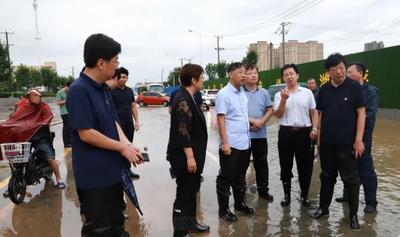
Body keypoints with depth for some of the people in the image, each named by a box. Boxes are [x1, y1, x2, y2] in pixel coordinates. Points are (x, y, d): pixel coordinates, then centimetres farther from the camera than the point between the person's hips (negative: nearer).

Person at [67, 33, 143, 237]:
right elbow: (86, 134, -23)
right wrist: (123, 148, -15)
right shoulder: (78, 90, -20)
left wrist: (128, 144, -7)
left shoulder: (103, 88, 7)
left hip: (113, 170, 8)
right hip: (94, 175, -8)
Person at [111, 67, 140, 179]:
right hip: (117, 124, -6)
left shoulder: (130, 91, 10)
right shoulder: (111, 91, -8)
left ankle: (127, 169, 25)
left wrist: (136, 121, 9)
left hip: (129, 124, 6)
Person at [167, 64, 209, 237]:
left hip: (192, 154, 10)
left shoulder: (188, 98, 12)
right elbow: (182, 131, -25)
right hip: (184, 157, -10)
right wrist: (189, 156, -24)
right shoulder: (183, 100, -20)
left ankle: (190, 223, 37)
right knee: (184, 193, 2)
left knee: (192, 190, 21)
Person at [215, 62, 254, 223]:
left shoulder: (243, 93, 10)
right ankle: (223, 210, 18)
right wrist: (225, 143, -20)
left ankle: (240, 203, 37)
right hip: (231, 144, -8)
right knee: (226, 178, 5)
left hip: (245, 143, 8)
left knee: (240, 176, 21)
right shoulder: (224, 94, -12)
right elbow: (220, 120, -16)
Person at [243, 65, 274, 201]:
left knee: (262, 163, 12)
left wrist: (261, 122, -11)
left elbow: (269, 111, 6)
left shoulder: (264, 93, 9)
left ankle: (263, 190, 26)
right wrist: (252, 121, -16)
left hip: (260, 134, 4)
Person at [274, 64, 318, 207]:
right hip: (286, 133, 0)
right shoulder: (279, 95, 4)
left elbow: (314, 112, 8)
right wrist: (283, 100, -16)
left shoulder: (307, 93, 6)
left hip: (304, 132, 0)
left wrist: (314, 128, -5)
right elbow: (278, 115, -4)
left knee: (305, 166, 7)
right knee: (286, 166, 8)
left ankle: (304, 195, 23)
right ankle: (287, 195, 22)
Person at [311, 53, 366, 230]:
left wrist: (358, 139, -12)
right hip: (327, 141, 4)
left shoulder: (354, 87, -5)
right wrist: (319, 138, 8)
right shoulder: (324, 89, 5)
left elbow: (361, 113, -6)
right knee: (327, 176, 14)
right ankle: (323, 207, 28)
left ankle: (353, 214, 21)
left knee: (351, 179, 6)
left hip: (347, 142, -3)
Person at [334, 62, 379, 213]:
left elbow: (370, 114, -16)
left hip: (361, 135, -5)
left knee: (366, 170, 3)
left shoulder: (370, 91, -6)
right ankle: (348, 194, 30)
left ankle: (371, 202, 14)